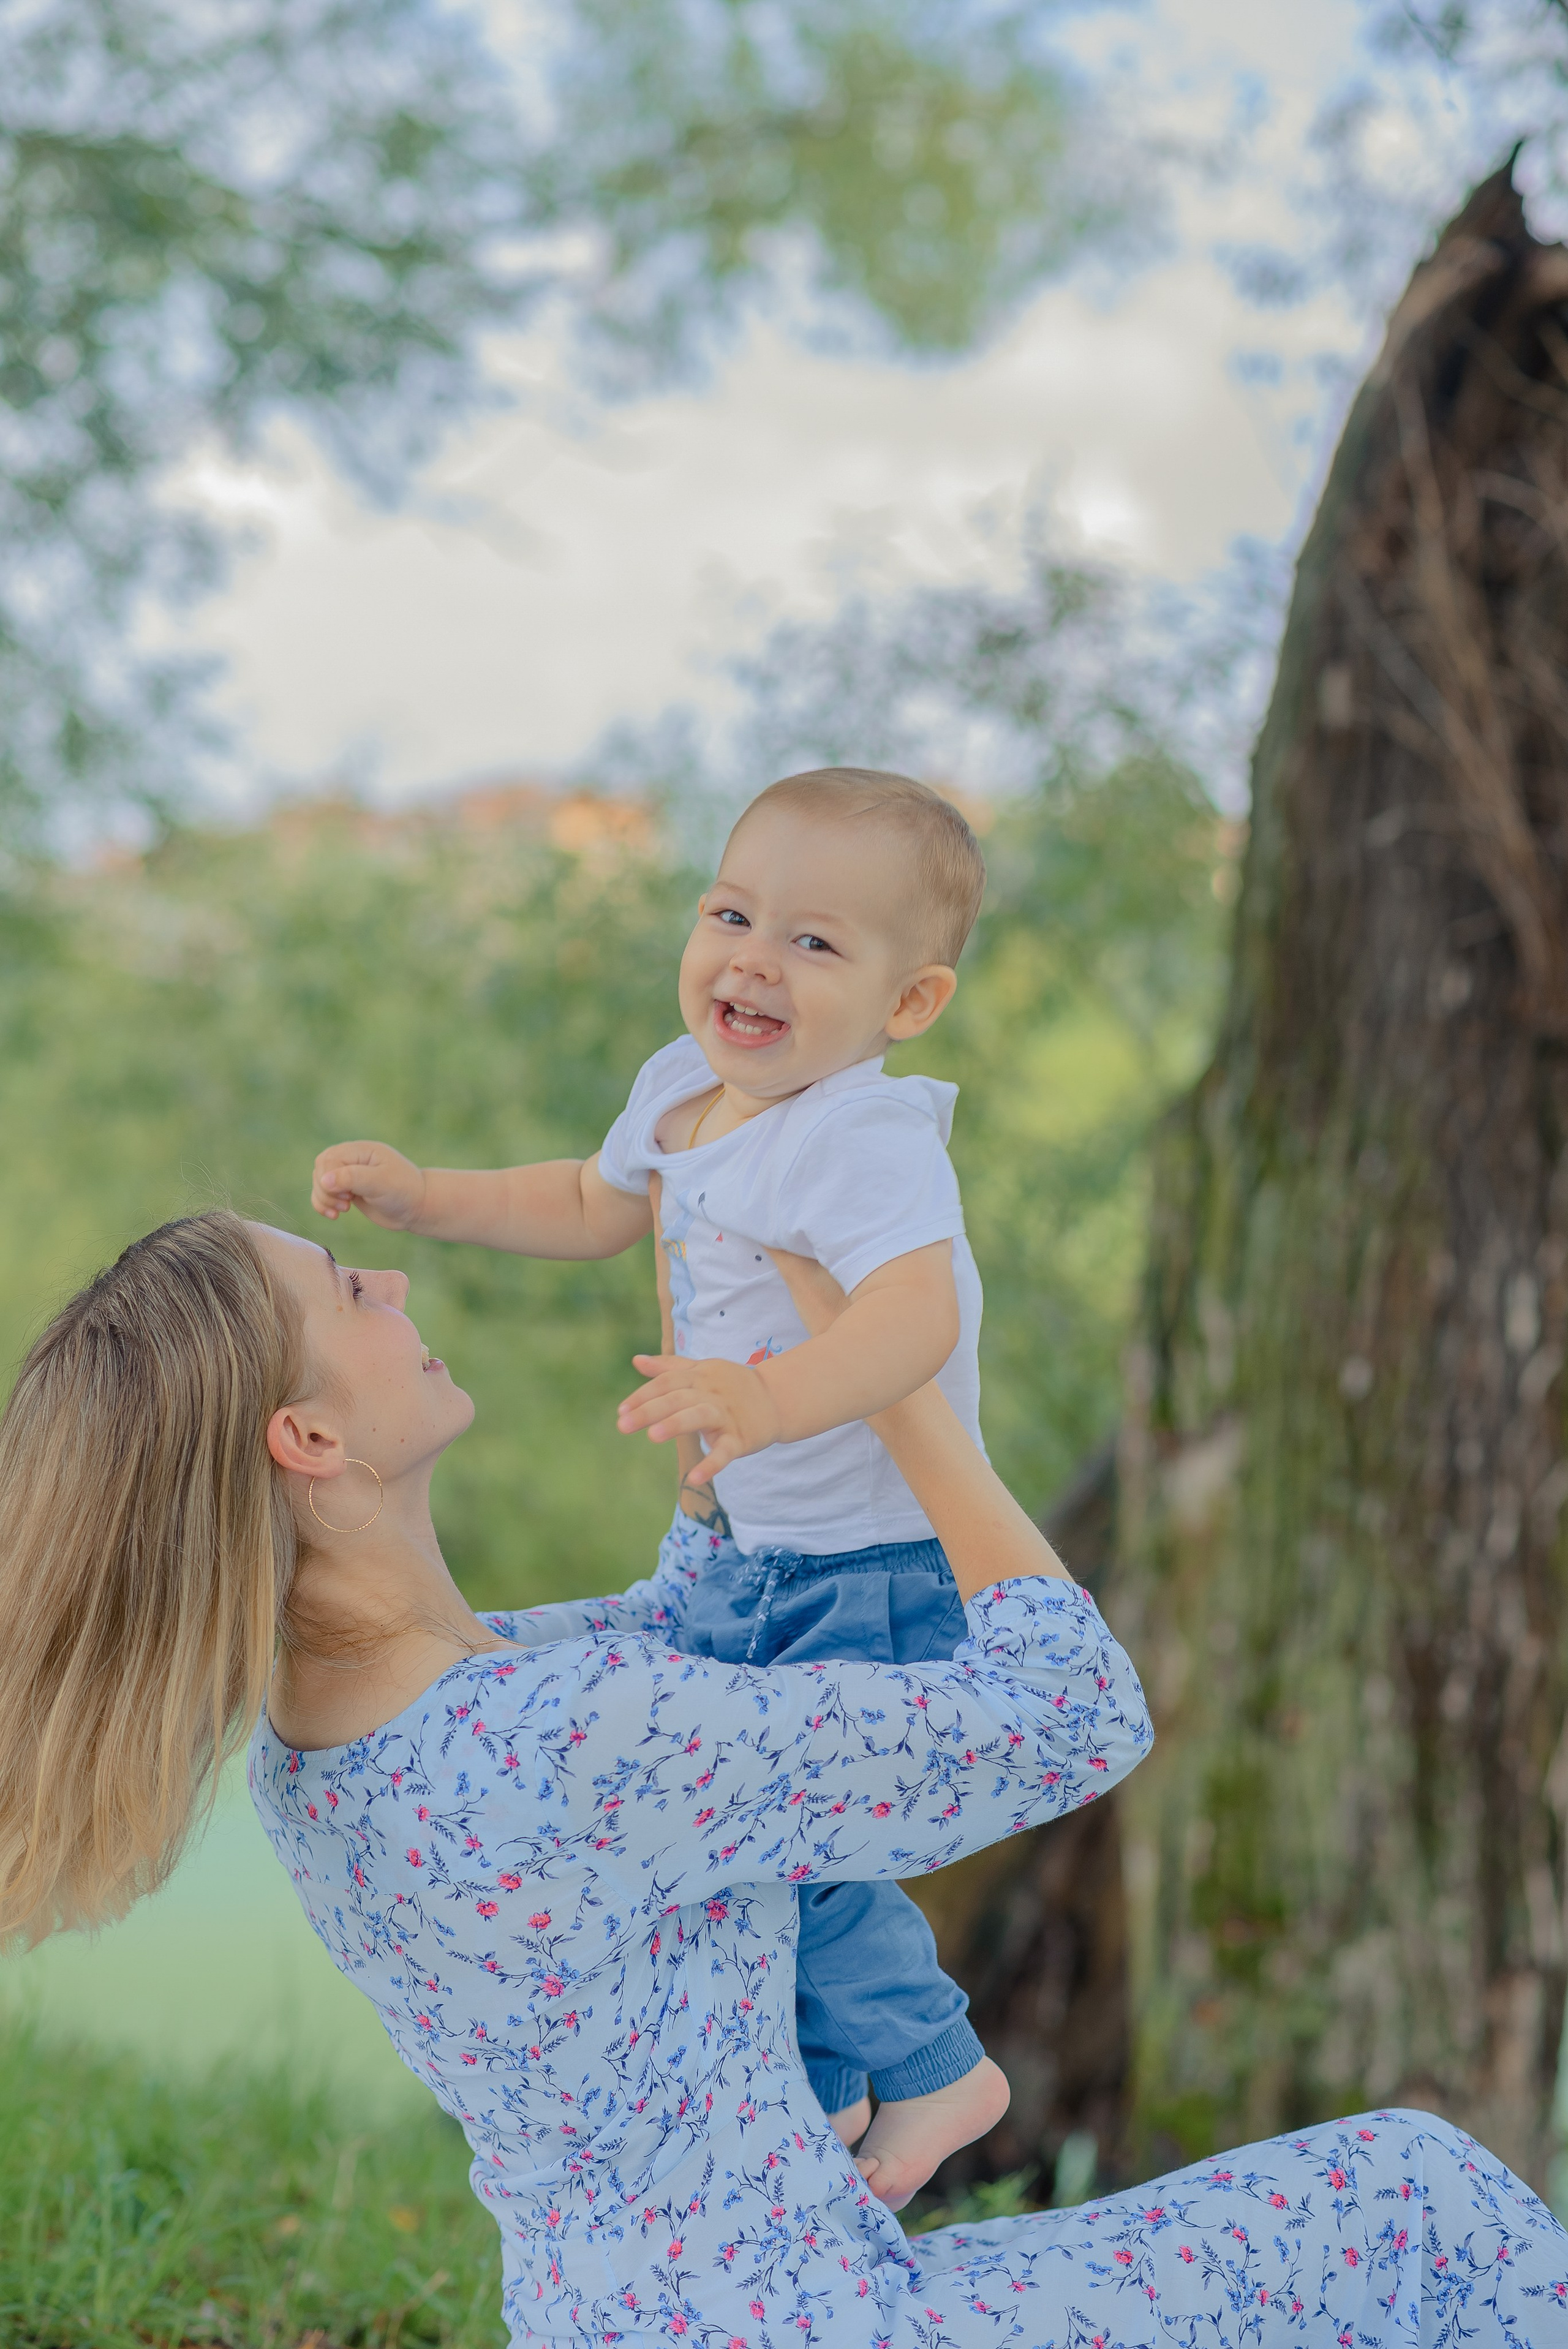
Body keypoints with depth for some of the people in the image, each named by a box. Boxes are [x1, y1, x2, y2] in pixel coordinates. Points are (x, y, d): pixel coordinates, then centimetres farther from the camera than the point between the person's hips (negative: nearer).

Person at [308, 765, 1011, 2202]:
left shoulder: (870, 1141, -27)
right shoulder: (683, 1094, 1)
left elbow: (917, 1309, -45)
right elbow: (595, 1207, 23)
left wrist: (770, 1398, -60)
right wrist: (426, 1197, 16)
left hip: (873, 1569, -9)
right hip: (737, 1555, 9)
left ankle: (931, 2071, 20)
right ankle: (819, 2092, 37)